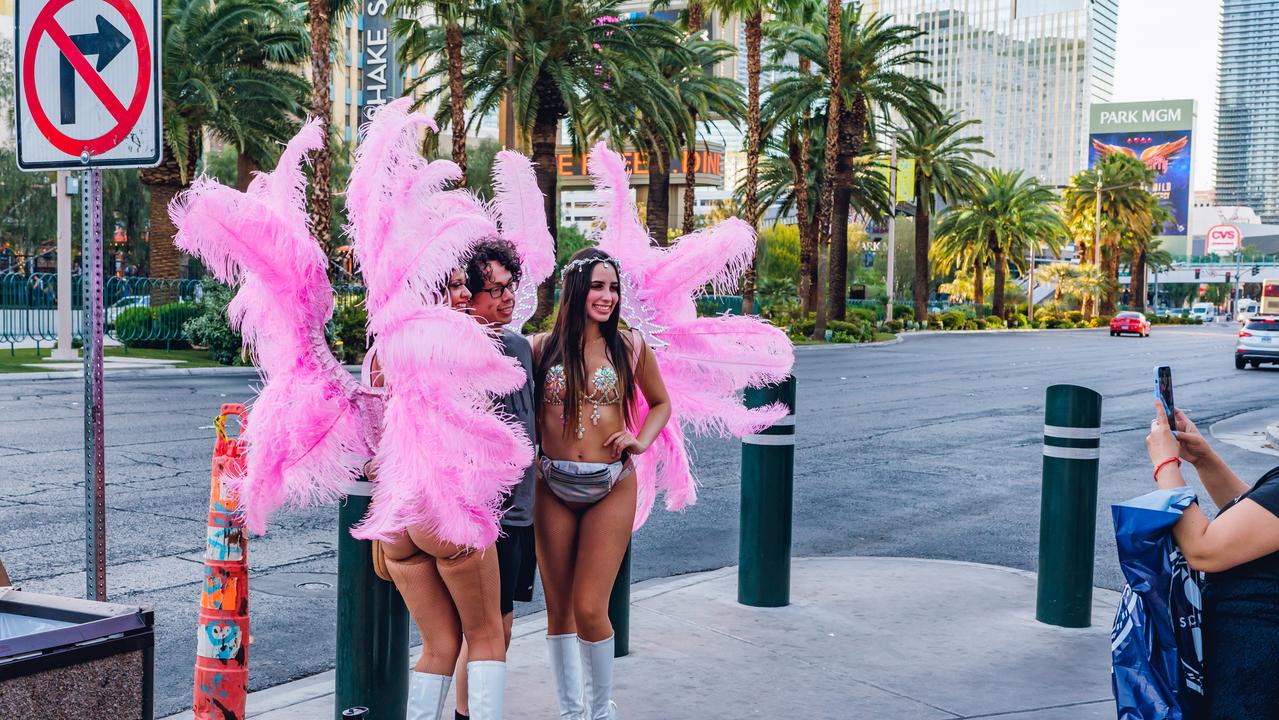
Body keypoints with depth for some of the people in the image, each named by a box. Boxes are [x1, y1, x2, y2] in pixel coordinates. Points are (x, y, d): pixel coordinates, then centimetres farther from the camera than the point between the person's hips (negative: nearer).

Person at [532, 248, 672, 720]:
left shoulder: (629, 347, 2)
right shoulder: (543, 347, 2)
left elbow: (661, 403, 16)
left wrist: (640, 440, -1)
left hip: (611, 488, -1)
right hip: (552, 488, 1)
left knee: (590, 609, -6)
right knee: (559, 610, 8)